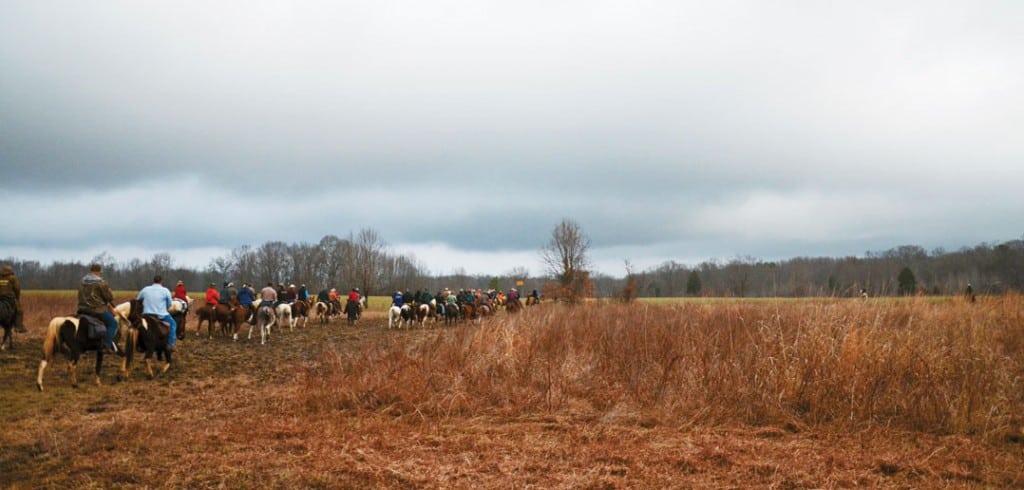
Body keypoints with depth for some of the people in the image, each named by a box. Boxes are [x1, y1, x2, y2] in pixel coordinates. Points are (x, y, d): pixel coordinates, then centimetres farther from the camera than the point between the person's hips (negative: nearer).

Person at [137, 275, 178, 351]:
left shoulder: (145, 289, 3)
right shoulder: (165, 290, -5)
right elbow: (169, 304, 2)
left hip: (146, 315, 3)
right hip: (161, 315, -3)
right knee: (173, 324, 18)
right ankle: (170, 344, 7)